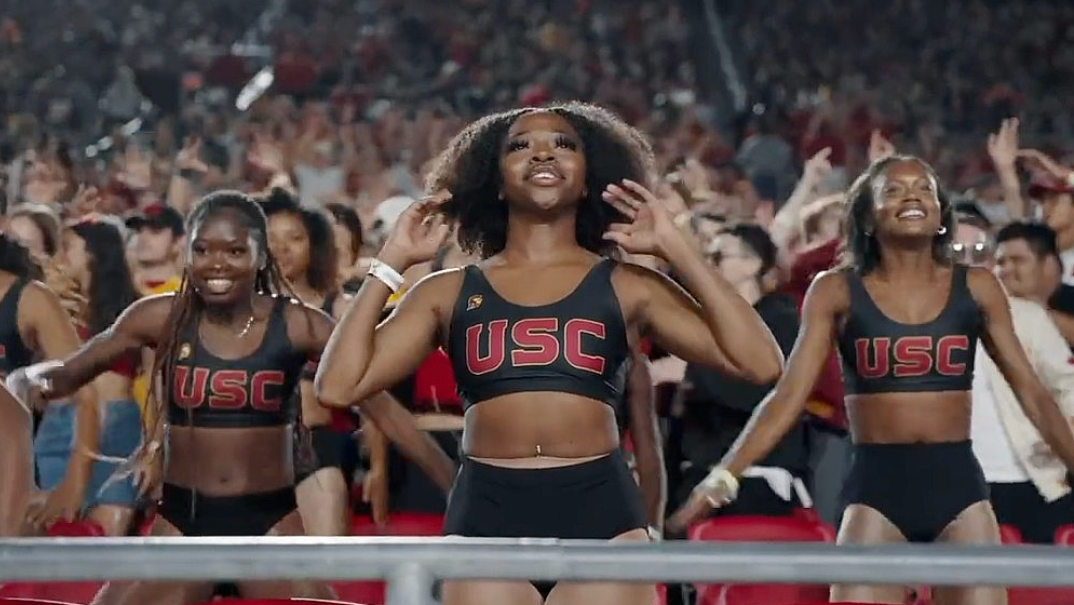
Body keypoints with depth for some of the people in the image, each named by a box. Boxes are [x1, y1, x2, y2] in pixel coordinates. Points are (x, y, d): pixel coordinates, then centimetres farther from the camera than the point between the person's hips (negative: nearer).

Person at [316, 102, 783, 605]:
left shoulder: (626, 286, 10)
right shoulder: (449, 292, 13)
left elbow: (760, 364, 1)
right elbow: (338, 386, 4)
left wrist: (678, 251, 2)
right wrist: (391, 263, 6)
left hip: (602, 514, -1)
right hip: (485, 516, 1)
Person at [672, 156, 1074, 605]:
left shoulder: (975, 287, 6)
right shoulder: (837, 291, 2)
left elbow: (1031, 393, 11)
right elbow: (789, 395, -2)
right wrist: (724, 475, -13)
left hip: (959, 483, 2)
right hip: (876, 485, -2)